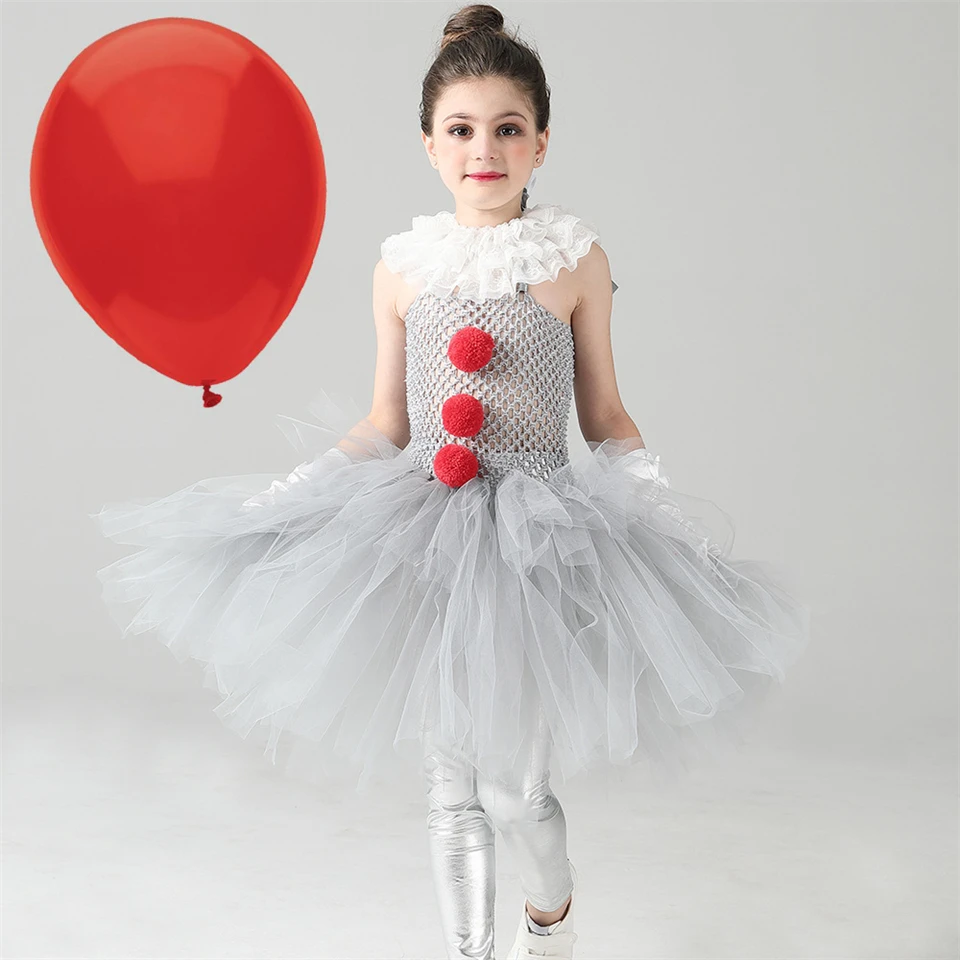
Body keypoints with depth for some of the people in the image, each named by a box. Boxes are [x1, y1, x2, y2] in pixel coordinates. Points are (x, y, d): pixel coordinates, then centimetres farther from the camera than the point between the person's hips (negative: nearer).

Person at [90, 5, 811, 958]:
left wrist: (659, 500, -10)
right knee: (451, 790, 9)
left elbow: (605, 417, 4)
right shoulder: (402, 269, 2)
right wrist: (288, 493, -1)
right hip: (428, 540, 2)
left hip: (539, 538, -2)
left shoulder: (576, 262, -2)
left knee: (512, 789, 2)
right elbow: (386, 424, 8)